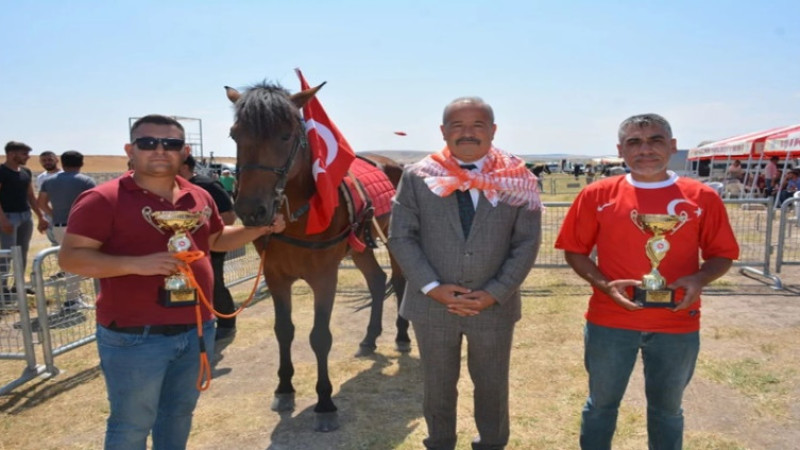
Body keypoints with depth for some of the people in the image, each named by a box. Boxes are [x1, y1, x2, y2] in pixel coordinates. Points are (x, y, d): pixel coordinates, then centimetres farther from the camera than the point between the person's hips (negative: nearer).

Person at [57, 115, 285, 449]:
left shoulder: (199, 198, 5)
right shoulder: (103, 199, -13)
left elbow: (216, 240, 20)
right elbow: (70, 257, -15)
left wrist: (260, 228, 5)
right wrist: (136, 263, -29)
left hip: (197, 331, 6)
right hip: (134, 337, -5)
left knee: (180, 413, 24)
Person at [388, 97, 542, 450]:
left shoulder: (517, 180, -4)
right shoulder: (417, 176, -4)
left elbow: (527, 243, -5)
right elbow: (401, 237, -5)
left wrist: (494, 294, -14)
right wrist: (432, 287, -15)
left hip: (494, 306, 0)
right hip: (432, 304, 0)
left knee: (492, 386, 19)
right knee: (437, 387, 19)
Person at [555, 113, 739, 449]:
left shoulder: (702, 198, -3)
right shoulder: (598, 195, -5)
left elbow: (722, 255, 4)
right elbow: (574, 250, 0)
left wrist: (699, 280, -17)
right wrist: (604, 284, -16)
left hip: (678, 325, 1)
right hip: (609, 322, -1)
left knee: (667, 408, 20)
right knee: (601, 403, 16)